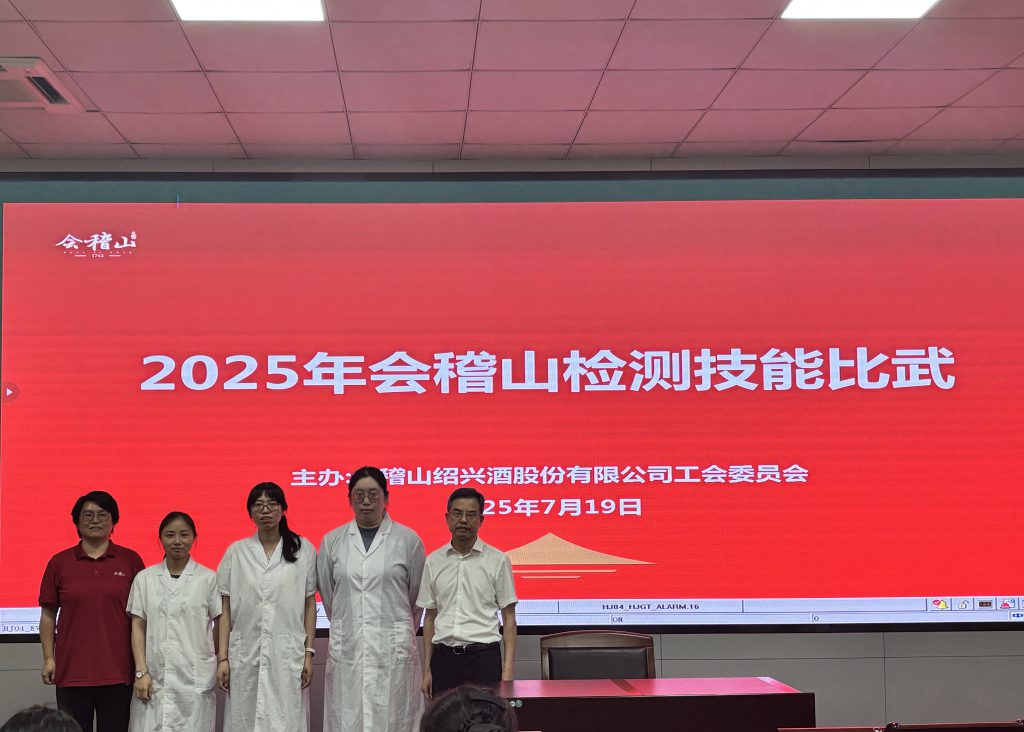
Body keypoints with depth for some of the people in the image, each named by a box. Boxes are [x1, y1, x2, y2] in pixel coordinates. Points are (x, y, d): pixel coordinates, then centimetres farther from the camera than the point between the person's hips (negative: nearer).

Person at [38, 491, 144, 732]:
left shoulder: (130, 560, 4)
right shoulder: (59, 563, 5)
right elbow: (48, 614, 8)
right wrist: (48, 658, 3)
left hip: (117, 671, 0)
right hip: (71, 671, 0)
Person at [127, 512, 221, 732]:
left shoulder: (209, 579, 4)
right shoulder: (144, 579, 9)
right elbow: (138, 627, 7)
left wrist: (222, 664, -5)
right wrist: (141, 672, -1)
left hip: (195, 679, -1)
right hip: (154, 678, 1)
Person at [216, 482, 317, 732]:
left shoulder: (303, 549, 4)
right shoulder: (236, 552, 7)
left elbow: (309, 605, 6)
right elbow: (225, 610, 7)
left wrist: (309, 653, -1)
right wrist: (222, 658, 1)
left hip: (288, 655, -1)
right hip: (245, 657, 1)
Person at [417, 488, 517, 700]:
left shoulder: (497, 560, 1)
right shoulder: (434, 562, 9)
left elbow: (509, 617, 2)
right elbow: (430, 617, 13)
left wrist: (508, 669, -6)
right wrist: (427, 669, 9)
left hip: (483, 656, -2)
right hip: (444, 657, 3)